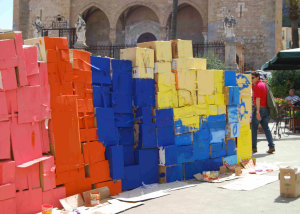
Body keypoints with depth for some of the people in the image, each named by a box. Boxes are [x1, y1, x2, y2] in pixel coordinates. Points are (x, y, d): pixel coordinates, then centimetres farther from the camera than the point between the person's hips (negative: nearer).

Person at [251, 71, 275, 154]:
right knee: (266, 128, 8)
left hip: (259, 108, -8)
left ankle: (254, 147, 4)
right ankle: (271, 146, 1)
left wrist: (257, 112, -25)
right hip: (266, 109, 8)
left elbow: (258, 99, -20)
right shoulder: (264, 84, 15)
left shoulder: (257, 86, -11)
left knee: (254, 128, 1)